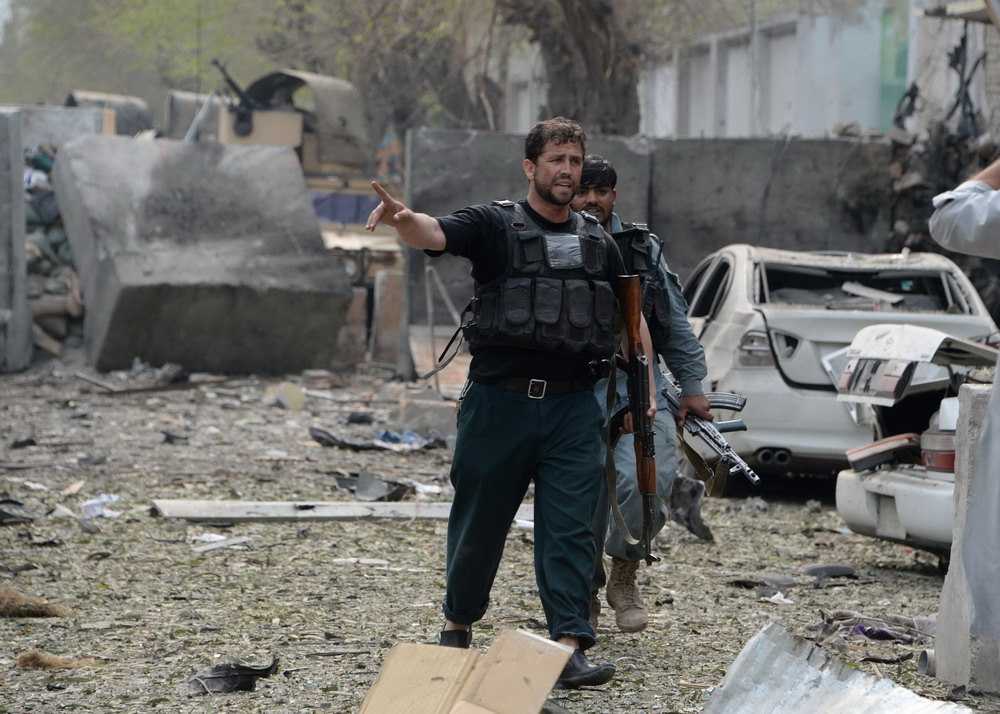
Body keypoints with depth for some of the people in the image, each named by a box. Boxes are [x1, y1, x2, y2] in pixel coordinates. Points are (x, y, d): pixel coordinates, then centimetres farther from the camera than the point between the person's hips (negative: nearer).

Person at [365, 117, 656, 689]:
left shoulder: (598, 243, 13)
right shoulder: (495, 226, 0)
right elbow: (434, 235, -19)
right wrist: (403, 218, -42)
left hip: (573, 405, 2)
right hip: (501, 400, -2)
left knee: (571, 525, -4)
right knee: (481, 520, 9)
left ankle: (571, 646, -6)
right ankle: (458, 625, 28)